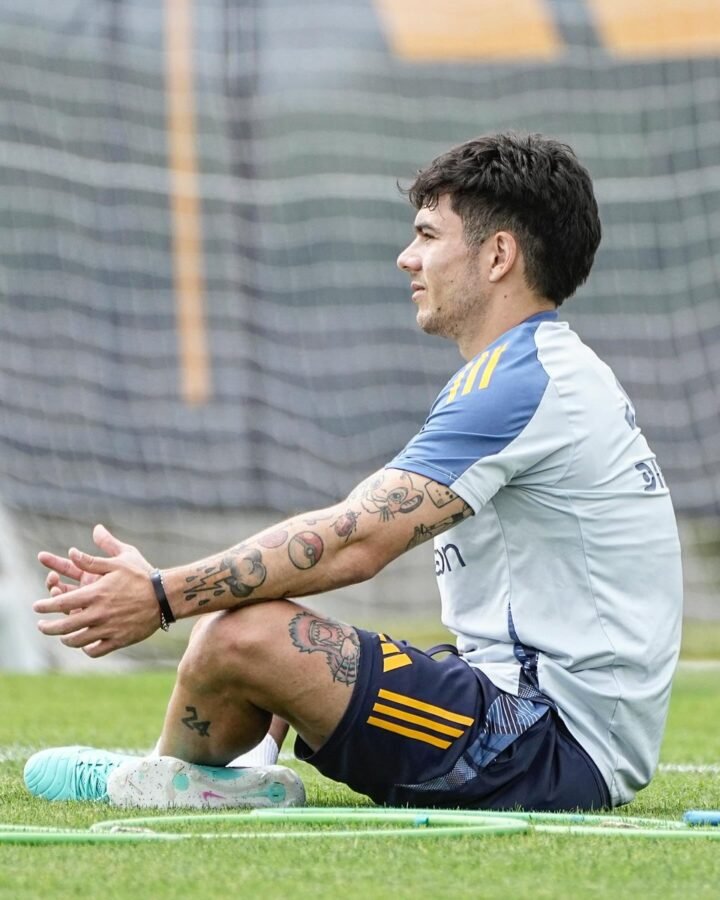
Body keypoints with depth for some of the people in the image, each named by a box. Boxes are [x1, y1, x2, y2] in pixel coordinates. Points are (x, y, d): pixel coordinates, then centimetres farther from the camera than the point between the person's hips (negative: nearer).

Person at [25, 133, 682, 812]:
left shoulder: (522, 382, -15)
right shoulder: (546, 369, 19)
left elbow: (352, 544, -20)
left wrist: (162, 597, -15)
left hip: (558, 747, -10)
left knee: (242, 637, -15)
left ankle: (165, 780, 12)